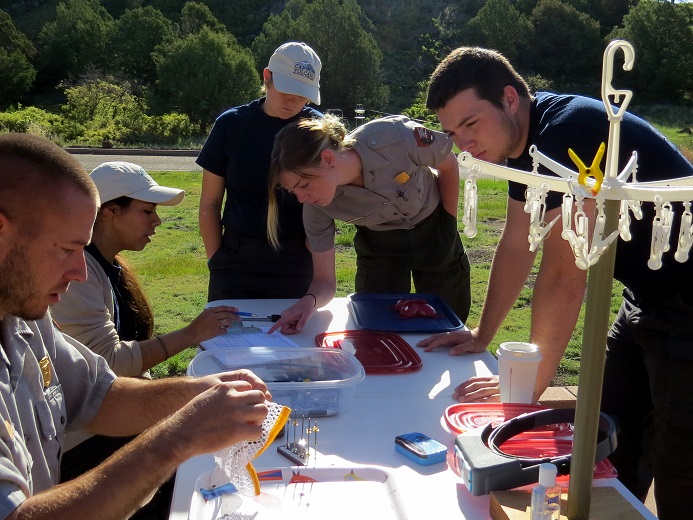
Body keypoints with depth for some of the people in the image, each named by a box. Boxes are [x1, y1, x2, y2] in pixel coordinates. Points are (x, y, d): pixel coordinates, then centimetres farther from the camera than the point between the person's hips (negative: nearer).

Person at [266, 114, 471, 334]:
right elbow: (324, 280, -18)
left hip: (434, 229, 0)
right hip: (380, 244, 1)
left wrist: (449, 226, -9)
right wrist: (310, 300, -40)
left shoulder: (393, 137, -35)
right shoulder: (316, 207, -26)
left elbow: (449, 165, -14)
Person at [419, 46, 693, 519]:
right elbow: (516, 248, 11)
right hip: (647, 299, 9)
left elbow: (564, 276, -27)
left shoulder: (570, 133, -26)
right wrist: (482, 335, 15)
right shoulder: (524, 141, 3)